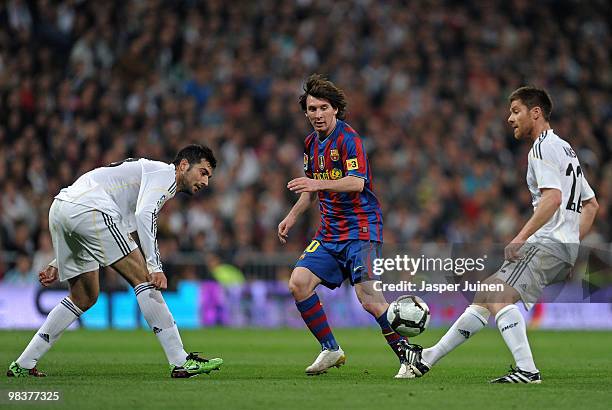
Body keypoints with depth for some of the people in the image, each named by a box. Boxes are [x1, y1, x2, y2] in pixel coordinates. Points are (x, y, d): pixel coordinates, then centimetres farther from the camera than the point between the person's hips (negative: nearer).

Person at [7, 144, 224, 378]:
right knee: (143, 278, -9)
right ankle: (180, 363, -13)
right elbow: (144, 215, -18)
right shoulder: (164, 174, 3)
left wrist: (58, 265, 31)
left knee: (85, 297, 19)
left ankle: (22, 366, 22)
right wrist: (154, 267, -22)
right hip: (87, 209, -10)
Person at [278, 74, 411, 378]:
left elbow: (357, 182, -27)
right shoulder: (311, 143, 13)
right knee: (298, 283, -8)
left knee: (368, 298, -19)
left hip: (360, 228, -8)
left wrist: (319, 184, -39)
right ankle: (331, 350, 5)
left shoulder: (348, 138, -13)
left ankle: (409, 357, -6)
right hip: (329, 231, 8)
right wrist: (292, 217, 18)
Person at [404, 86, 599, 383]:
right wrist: (573, 244, 24)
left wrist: (521, 237, -24)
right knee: (487, 295, 10)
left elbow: (552, 197, -21)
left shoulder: (543, 147, -6)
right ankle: (427, 358, 13)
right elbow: (591, 204, 29)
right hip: (565, 250, 10)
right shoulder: (565, 148, 26)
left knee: (499, 294, -23)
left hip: (547, 244, -10)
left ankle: (527, 370, -30)